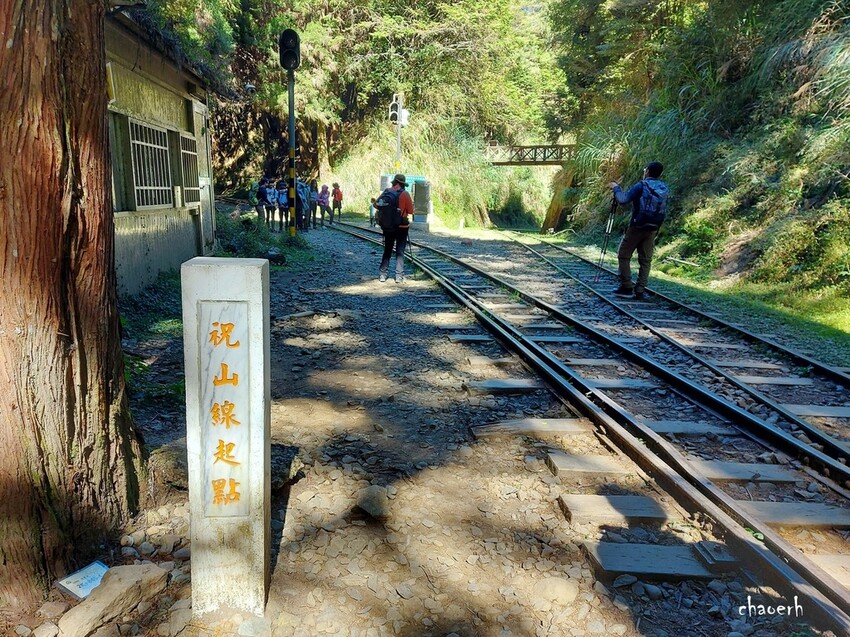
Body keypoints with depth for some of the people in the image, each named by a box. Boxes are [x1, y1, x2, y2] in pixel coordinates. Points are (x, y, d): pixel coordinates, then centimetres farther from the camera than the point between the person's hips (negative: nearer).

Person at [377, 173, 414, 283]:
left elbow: (376, 205, 6)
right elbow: (410, 211, -10)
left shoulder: (386, 192, -1)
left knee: (387, 250, 14)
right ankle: (399, 276, 1)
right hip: (401, 227, -4)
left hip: (387, 227, 4)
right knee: (400, 252, 4)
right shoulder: (404, 194, -12)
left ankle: (382, 274, 11)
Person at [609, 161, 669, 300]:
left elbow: (623, 199, -13)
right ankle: (640, 291, 2)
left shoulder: (641, 185, -9)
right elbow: (664, 211, 17)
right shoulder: (664, 188, 8)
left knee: (623, 255, 7)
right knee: (645, 260, 7)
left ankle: (627, 287, 2)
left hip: (637, 227, -5)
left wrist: (616, 188, 3)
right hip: (653, 229, 5)